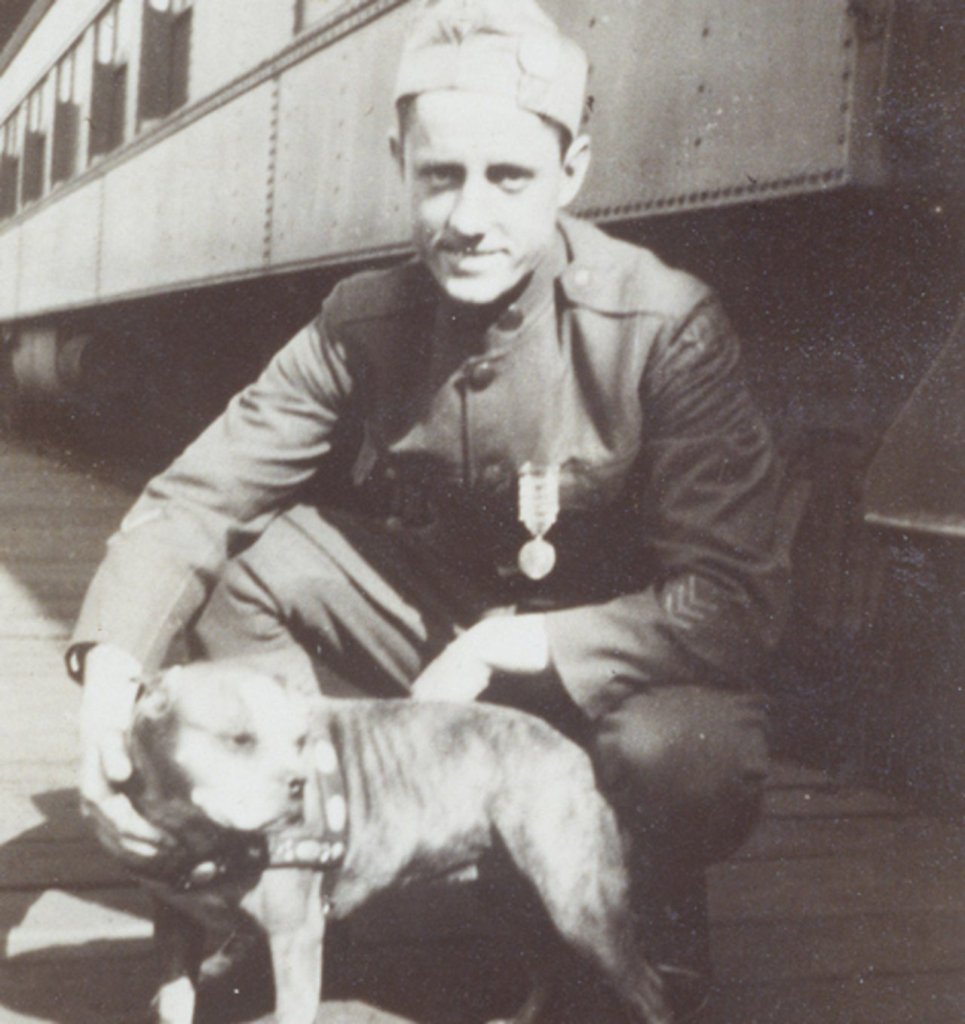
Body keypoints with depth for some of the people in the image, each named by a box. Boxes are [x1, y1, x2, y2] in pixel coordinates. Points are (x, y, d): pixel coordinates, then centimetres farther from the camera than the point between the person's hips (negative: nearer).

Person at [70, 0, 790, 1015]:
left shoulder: (664, 326, -22)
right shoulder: (364, 322, -11)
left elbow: (736, 599, -25)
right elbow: (195, 500, -13)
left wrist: (512, 648, -30)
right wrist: (111, 664, -32)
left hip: (611, 663, -3)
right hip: (436, 633, 4)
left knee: (684, 758, -37)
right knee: (234, 557, -15)